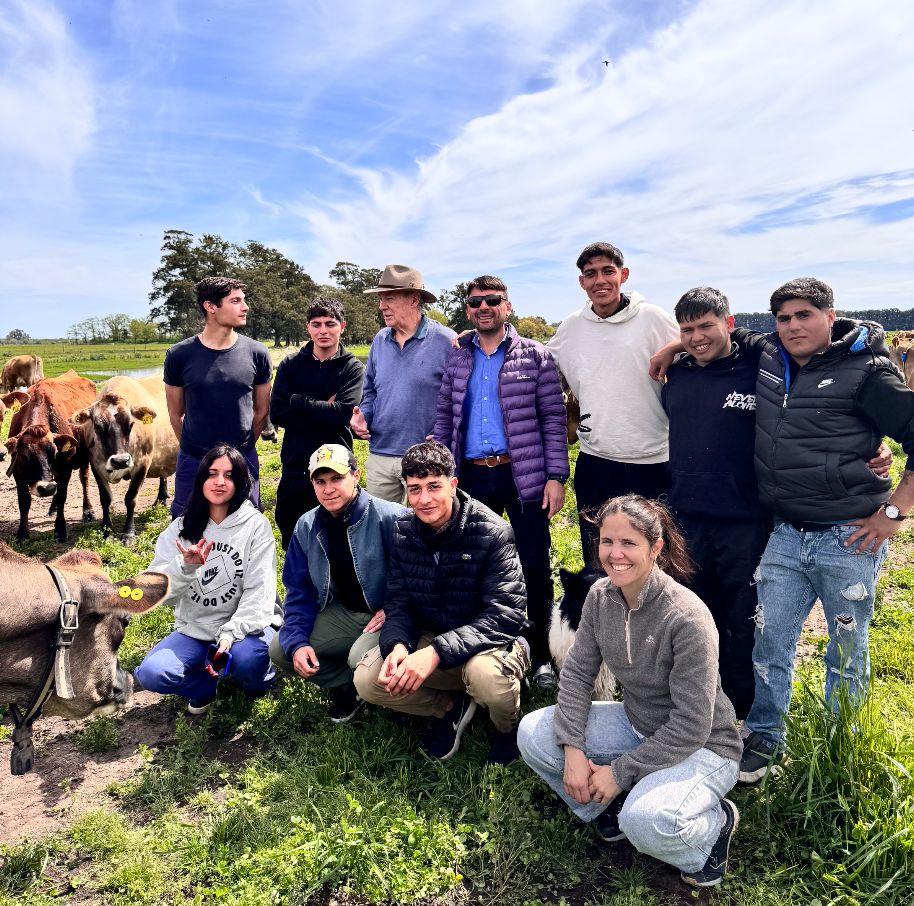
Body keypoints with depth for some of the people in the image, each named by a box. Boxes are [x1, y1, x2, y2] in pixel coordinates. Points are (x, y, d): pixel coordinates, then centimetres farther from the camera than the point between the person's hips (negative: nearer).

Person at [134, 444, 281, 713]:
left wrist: (231, 632, -24)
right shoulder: (181, 528, 2)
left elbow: (259, 590, -12)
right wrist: (185, 565, -25)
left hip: (245, 625, -2)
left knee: (247, 658, -34)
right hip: (194, 629, 3)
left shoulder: (255, 524, -7)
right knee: (151, 673, -22)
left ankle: (258, 682, 5)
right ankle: (206, 686, 10)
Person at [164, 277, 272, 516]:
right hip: (193, 462, 0)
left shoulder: (257, 353, -4)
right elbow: (175, 413, 6)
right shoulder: (179, 355, -5)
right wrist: (193, 450, 9)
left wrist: (243, 447, 10)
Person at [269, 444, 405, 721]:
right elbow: (299, 591, 4)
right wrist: (297, 643, -10)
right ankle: (347, 685, 10)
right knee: (281, 650, -6)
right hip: (343, 614, 6)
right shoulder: (306, 527, -1)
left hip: (388, 616, -6)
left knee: (361, 658, -33)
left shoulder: (391, 517, -20)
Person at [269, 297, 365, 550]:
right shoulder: (290, 365, 4)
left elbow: (343, 413, -18)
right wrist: (323, 408, -13)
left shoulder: (352, 367, -3)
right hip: (294, 465, 3)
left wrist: (299, 402, -13)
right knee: (289, 532, 15)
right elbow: (276, 414, -7)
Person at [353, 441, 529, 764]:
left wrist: (437, 652, -36)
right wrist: (397, 645, -24)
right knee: (367, 679, -17)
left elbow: (505, 614, -27)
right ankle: (451, 706, 9)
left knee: (485, 672, -38)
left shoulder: (491, 532, -21)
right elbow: (398, 602, -1)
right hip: (430, 638, 5)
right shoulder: (403, 531, -4)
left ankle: (508, 729, 0)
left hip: (489, 642, -4)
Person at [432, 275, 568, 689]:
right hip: (471, 476, 4)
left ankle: (542, 653, 19)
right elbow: (444, 418, 12)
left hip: (524, 475, -3)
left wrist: (556, 476, -9)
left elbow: (553, 419, -2)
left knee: (535, 565, 2)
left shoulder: (535, 356, 0)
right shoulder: (457, 357, 10)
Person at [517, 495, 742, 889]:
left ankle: (715, 821, 2)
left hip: (701, 747, -5)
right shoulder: (601, 595, -10)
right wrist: (574, 750, -16)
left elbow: (691, 727, -25)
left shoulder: (687, 617, -29)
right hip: (636, 724, 6)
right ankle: (608, 807, 12)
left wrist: (620, 771, -20)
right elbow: (577, 673, -5)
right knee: (533, 734, -10)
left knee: (647, 821, -33)